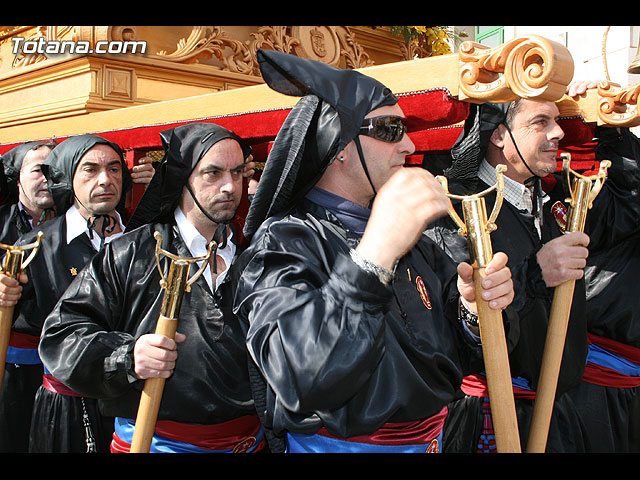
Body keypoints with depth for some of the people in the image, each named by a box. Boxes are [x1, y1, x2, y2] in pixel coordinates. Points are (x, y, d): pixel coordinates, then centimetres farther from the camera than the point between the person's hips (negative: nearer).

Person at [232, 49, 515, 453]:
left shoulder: (415, 242, 6)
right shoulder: (282, 242, -15)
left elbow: (460, 354, 6)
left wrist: (474, 309, -14)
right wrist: (373, 257, -40)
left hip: (430, 436, 6)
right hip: (339, 441, -5)